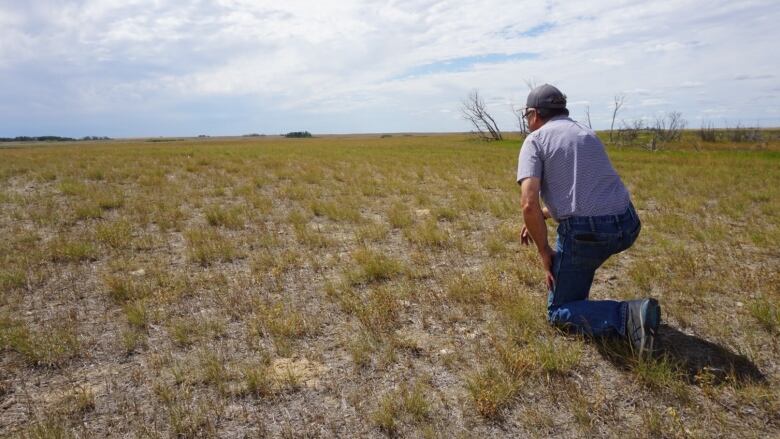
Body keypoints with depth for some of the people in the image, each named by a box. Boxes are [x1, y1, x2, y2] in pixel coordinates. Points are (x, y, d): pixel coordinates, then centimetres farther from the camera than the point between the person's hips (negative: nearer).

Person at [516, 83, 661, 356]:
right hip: (627, 226, 7)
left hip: (586, 234, -7)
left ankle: (628, 316, -12)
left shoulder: (535, 140, -1)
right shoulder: (588, 134, 20)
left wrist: (544, 253, -3)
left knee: (559, 313, 11)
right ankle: (576, 293, 41)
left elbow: (528, 204, -14)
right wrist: (542, 215, 28)